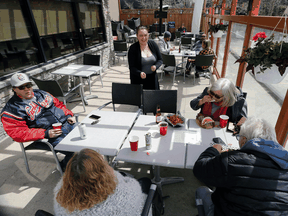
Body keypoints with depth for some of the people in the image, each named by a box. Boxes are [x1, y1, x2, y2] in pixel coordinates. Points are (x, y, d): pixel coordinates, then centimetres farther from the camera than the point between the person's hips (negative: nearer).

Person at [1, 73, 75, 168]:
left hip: (68, 123, 7)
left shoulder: (40, 93, 15)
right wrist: (45, 134, -20)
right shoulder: (12, 109, -3)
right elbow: (18, 133, -11)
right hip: (53, 135, -6)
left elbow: (58, 104, 23)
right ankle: (65, 166, 5)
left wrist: (69, 115, 4)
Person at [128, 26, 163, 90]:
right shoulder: (133, 48, -9)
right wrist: (140, 73, -31)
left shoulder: (153, 44, 1)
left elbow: (160, 60, 8)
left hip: (152, 79, 3)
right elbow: (132, 67, -11)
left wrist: (155, 66, -14)